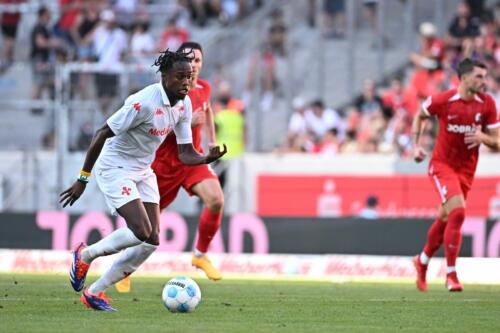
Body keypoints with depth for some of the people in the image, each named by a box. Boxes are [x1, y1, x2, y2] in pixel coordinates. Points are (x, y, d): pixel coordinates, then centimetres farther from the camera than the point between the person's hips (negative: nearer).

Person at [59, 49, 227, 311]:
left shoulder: (184, 104, -2)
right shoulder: (144, 102, -26)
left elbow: (185, 154, 1)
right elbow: (102, 134, -21)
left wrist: (208, 158, -22)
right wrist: (83, 179, -18)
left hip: (143, 172, 8)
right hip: (114, 169, -8)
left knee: (152, 241, -2)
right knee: (141, 231, -21)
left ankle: (95, 292, 9)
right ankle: (85, 256, 4)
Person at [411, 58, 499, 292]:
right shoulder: (443, 101, -13)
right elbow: (420, 116, 9)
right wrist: (416, 145, -1)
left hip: (467, 169, 4)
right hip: (442, 165, -4)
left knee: (445, 219, 15)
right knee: (458, 212, -22)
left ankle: (422, 261, 41)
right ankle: (451, 275, -15)